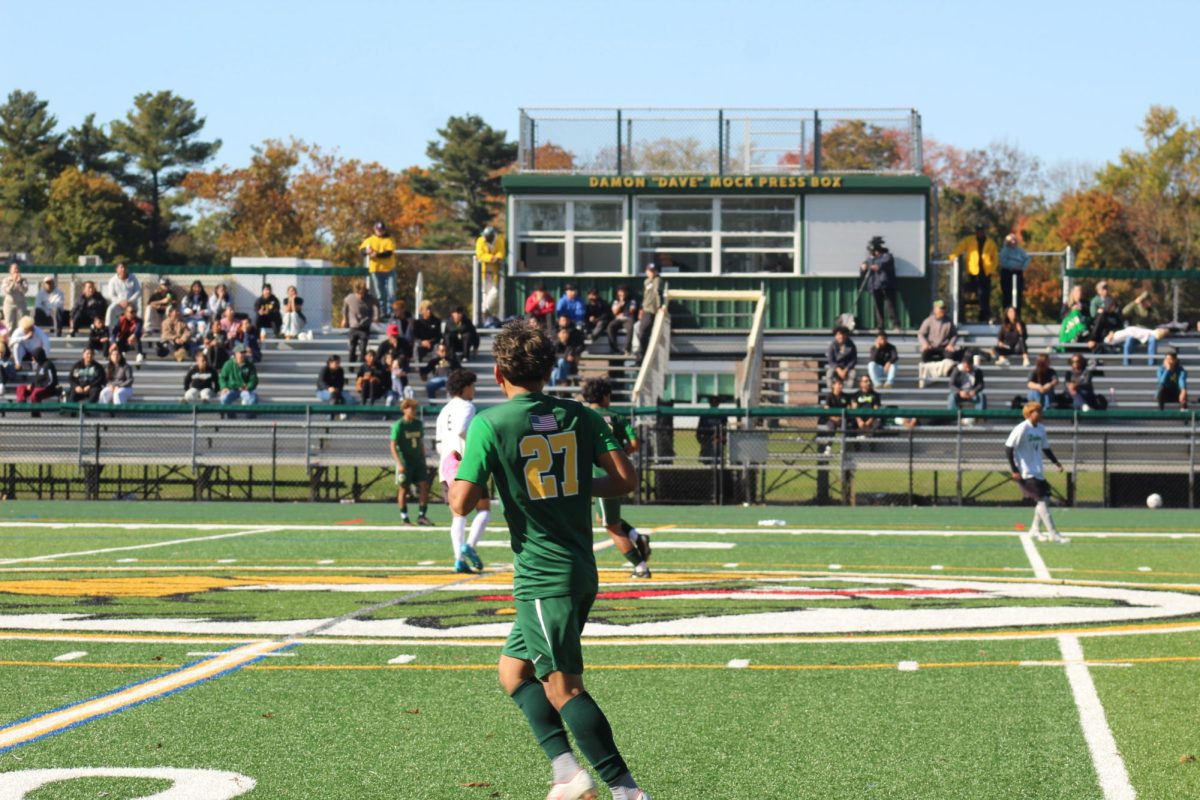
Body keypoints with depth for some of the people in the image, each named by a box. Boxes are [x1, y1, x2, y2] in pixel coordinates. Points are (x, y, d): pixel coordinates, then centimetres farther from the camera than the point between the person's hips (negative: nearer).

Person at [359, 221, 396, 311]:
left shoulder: (389, 240, 0)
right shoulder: (369, 240, 6)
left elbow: (389, 253, -14)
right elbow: (361, 250, -3)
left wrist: (377, 254, -29)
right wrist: (366, 250, -27)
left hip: (389, 270, -1)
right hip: (375, 271, 1)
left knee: (391, 293, -4)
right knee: (379, 295, 5)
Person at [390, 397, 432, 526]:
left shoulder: (418, 424, 10)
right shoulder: (398, 426, -7)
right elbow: (393, 446, -9)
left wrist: (423, 461, 17)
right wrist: (398, 463, -17)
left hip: (418, 461, 5)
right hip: (405, 462, -5)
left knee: (424, 486, -3)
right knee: (403, 489, 1)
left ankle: (422, 515, 4)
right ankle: (404, 518, 9)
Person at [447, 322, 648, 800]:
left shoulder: (489, 424, -9)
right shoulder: (581, 417, 5)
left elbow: (461, 504, -12)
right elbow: (625, 479, -1)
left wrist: (455, 480, 10)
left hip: (541, 577, -7)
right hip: (581, 570, 7)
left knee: (563, 688, -4)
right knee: (512, 670, 19)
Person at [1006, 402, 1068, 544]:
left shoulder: (1041, 429, 9)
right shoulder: (1022, 428, -15)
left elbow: (1045, 448, 22)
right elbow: (1008, 448, -17)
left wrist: (1056, 463, 11)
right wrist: (1014, 470, -19)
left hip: (1037, 472, 8)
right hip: (1025, 472, -8)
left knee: (1045, 498, 8)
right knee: (1041, 500, -11)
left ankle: (1035, 529, 23)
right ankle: (1053, 533, -10)